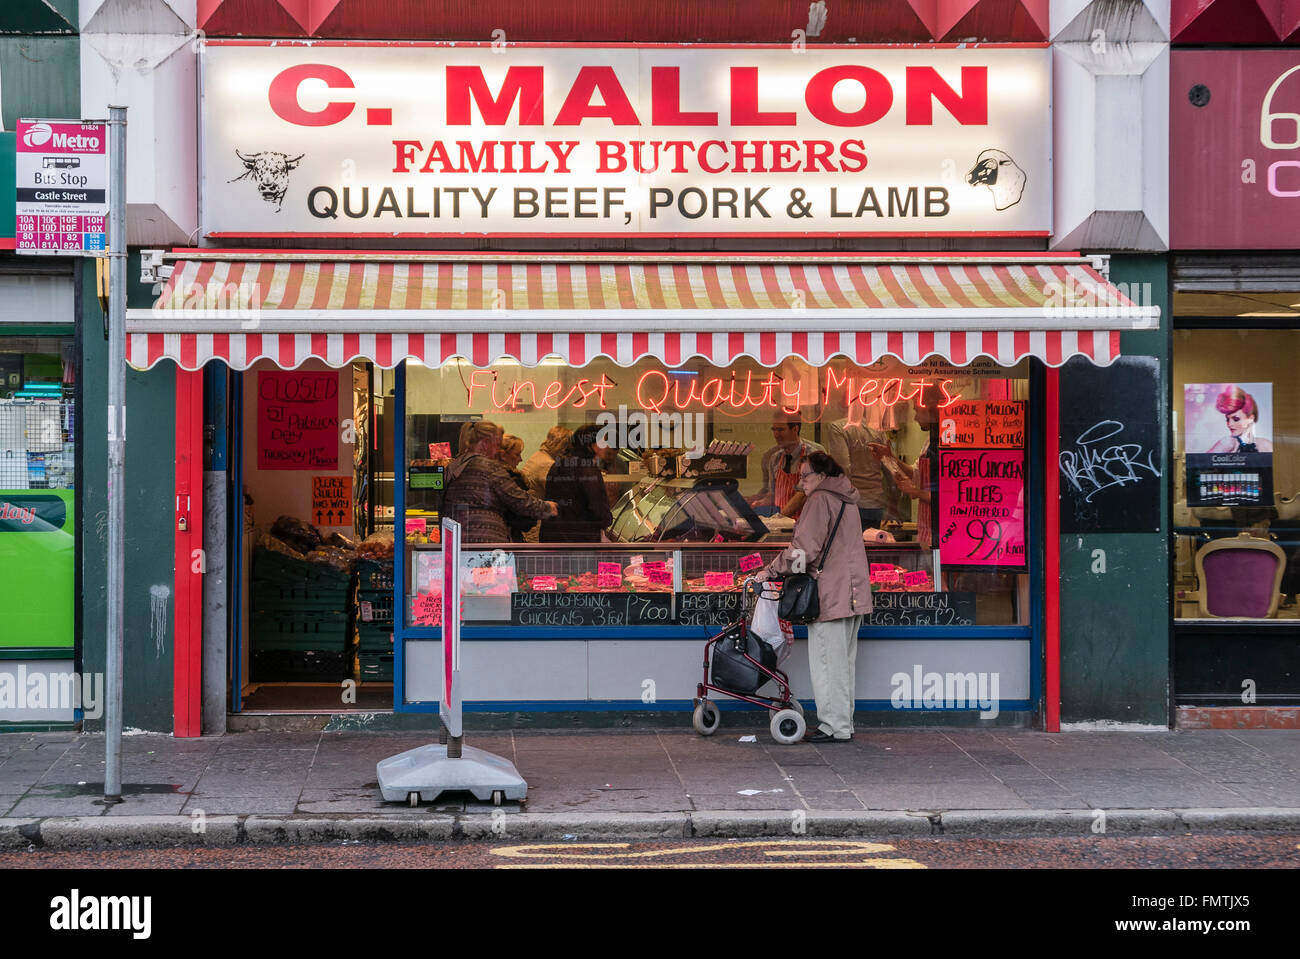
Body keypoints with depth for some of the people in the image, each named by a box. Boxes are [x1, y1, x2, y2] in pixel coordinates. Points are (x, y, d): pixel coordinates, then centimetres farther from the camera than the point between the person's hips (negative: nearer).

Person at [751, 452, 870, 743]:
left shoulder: (820, 500, -10)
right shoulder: (847, 501, 19)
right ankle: (844, 724, 16)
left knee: (827, 660, -6)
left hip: (830, 592, -9)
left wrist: (771, 571, -10)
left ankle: (833, 726, -5)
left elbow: (804, 548, -17)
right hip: (853, 592, 9)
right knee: (844, 660, 13)